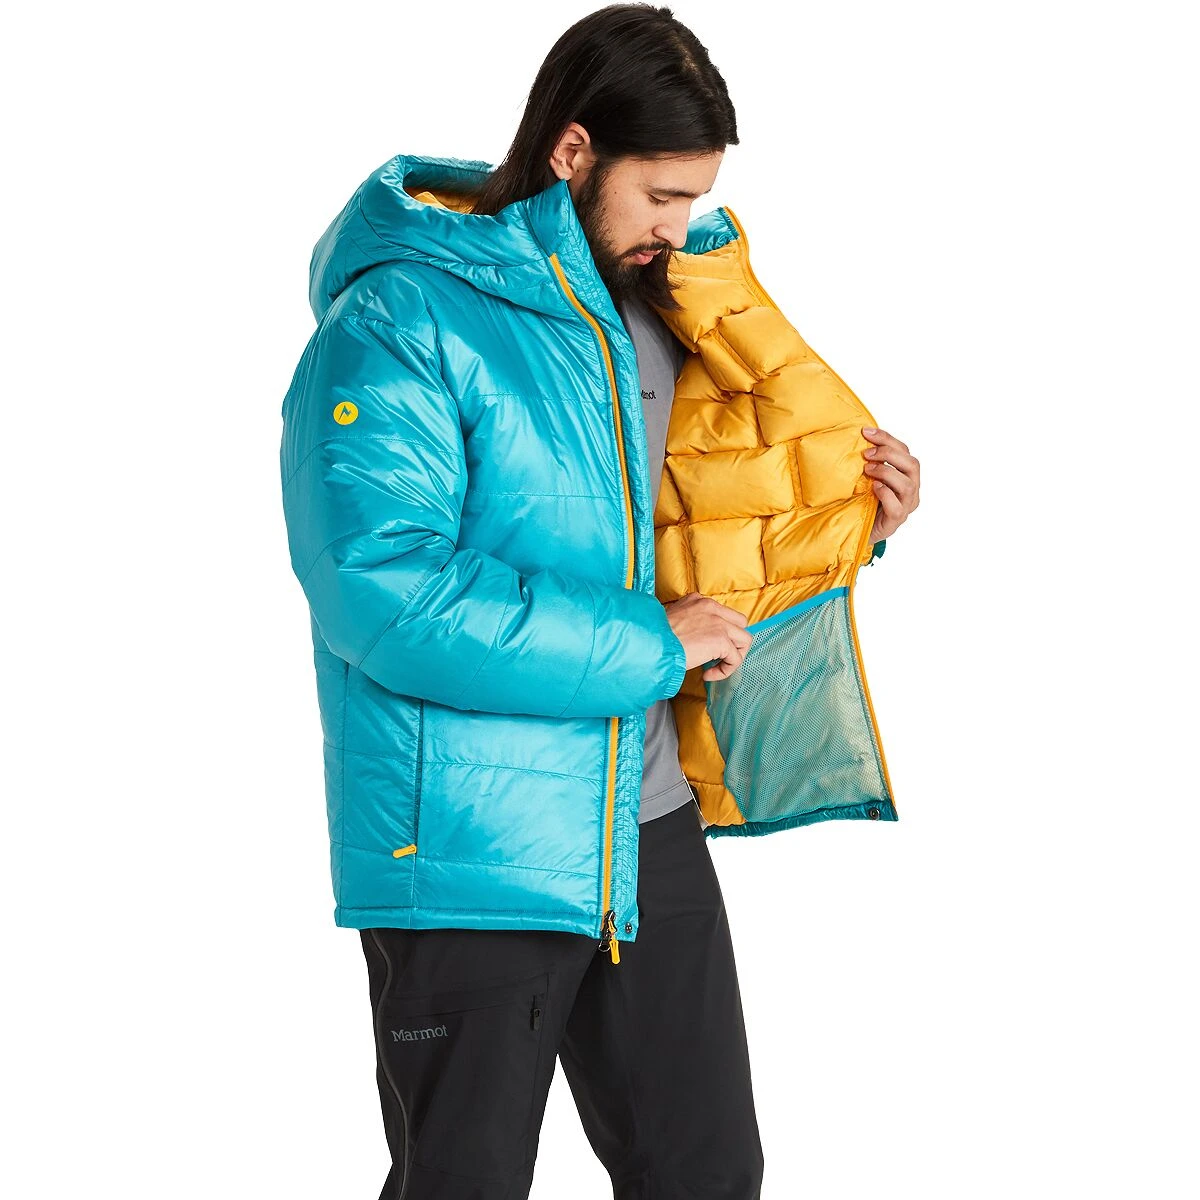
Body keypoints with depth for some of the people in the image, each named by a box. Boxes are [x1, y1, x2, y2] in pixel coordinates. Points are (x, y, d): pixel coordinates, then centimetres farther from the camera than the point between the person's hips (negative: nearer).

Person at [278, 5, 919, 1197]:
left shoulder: (657, 313, 9)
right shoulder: (396, 326, -15)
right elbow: (388, 596, -26)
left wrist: (852, 519, 2)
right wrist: (650, 650, -20)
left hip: (652, 830, 7)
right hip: (470, 861, -7)